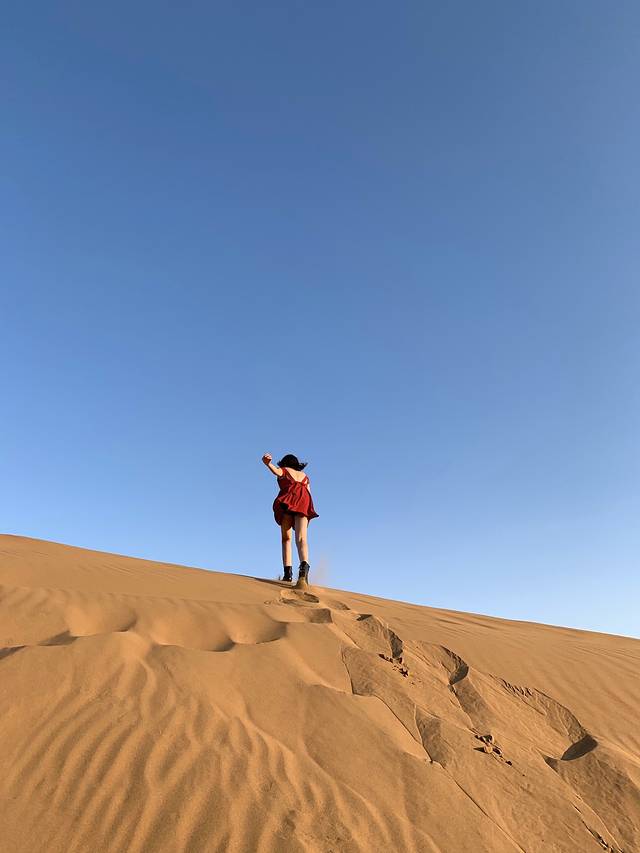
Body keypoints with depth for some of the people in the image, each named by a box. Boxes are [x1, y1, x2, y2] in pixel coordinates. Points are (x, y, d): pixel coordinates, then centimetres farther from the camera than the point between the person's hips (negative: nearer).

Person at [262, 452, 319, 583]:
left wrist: (268, 463, -23)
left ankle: (288, 572, -7)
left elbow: (277, 471, -4)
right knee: (301, 538, -12)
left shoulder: (284, 470, 23)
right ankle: (304, 565, -40)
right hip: (303, 503, 2)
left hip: (287, 501, -2)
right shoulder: (304, 476, 35)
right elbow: (309, 495, 20)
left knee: (286, 538, 8)